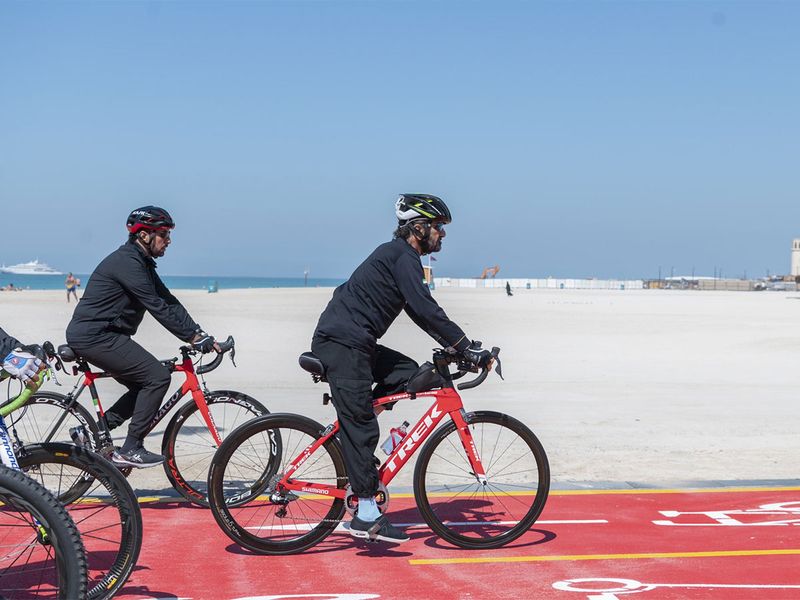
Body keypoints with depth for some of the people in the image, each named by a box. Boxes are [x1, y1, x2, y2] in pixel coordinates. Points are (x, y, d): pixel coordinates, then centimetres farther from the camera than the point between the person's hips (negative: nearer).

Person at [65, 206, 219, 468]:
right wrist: (193, 338, -20)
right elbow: (157, 307, -22)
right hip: (95, 336, -11)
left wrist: (198, 333, 1)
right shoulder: (126, 262, -17)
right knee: (158, 377, -13)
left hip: (99, 335, 11)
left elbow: (168, 301, 11)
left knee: (145, 384, 13)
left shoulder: (141, 263, 15)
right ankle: (130, 449, -9)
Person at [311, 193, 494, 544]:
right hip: (341, 344, -10)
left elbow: (419, 312, 26)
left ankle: (349, 425, 9)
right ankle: (367, 515, -8)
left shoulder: (397, 255, 22)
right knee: (362, 427, -9)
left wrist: (454, 344, 19)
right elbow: (426, 309, -20)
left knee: (408, 372, 12)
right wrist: (465, 347, -19)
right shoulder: (402, 256, -10)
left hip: (352, 344, 10)